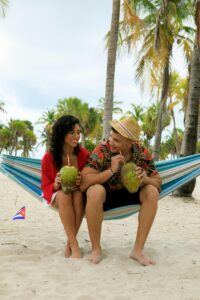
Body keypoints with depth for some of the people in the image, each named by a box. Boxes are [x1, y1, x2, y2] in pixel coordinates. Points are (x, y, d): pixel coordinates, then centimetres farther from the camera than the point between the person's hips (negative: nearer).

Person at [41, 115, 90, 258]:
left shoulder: (84, 155, -13)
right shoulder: (49, 158, -14)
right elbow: (45, 186, -7)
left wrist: (82, 182, -28)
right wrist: (56, 184, -30)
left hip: (79, 194, 1)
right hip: (57, 195, -1)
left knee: (78, 195, -35)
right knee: (64, 195, -36)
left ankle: (69, 244, -25)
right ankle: (74, 245, -34)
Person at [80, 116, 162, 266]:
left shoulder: (142, 153, -12)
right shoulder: (102, 151, -21)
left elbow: (158, 182, -7)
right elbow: (83, 183, -29)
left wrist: (145, 179, -30)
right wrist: (111, 170, -37)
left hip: (129, 195, 3)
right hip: (104, 197, -3)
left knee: (152, 192, -22)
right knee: (95, 191, -36)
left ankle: (138, 249, -14)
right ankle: (96, 249, -18)